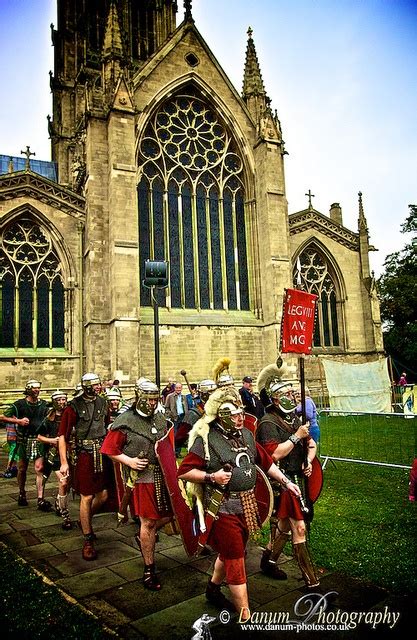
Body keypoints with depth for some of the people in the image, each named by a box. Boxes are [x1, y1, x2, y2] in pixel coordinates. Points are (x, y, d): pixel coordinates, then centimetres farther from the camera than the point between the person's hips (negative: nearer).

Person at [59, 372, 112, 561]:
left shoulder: (102, 402, 6)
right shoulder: (74, 407, -11)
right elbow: (63, 436, -10)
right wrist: (64, 462, -14)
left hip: (101, 453, 6)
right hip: (83, 455, -5)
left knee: (103, 495, 11)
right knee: (87, 497, 0)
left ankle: (86, 520, 40)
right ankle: (88, 541, 15)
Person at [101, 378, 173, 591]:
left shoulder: (160, 418, 7)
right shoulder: (125, 421, -11)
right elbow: (108, 449, -7)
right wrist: (129, 461, -15)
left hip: (164, 475, 6)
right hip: (144, 476, -6)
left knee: (169, 513, 12)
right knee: (148, 522, 3)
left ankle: (144, 536, 40)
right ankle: (149, 569, 20)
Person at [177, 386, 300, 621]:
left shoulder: (246, 435, 4)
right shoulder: (206, 440, -17)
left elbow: (266, 461, 14)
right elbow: (184, 471, -15)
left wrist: (286, 481, 10)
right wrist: (211, 477, -24)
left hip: (247, 506, 8)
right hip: (223, 509, -8)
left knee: (230, 554, 25)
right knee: (236, 563, 1)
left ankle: (213, 589, 49)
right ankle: (245, 616, 14)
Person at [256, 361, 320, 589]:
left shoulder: (293, 418, 11)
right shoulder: (268, 423, -16)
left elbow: (311, 444, 17)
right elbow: (275, 454, -27)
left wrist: (309, 461, -1)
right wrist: (296, 436, -23)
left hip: (297, 479, 9)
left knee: (285, 526, 19)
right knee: (299, 528, -4)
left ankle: (268, 561, 37)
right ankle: (310, 578, 6)